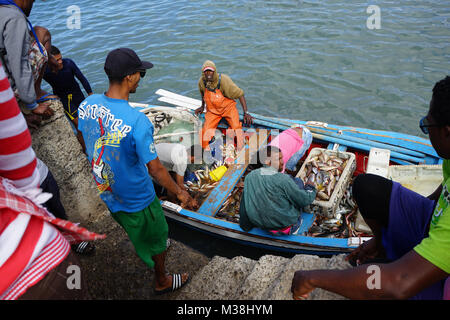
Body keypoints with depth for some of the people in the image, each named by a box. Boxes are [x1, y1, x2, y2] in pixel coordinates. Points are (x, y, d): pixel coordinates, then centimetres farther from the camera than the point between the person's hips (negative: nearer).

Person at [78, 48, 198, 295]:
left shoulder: (86, 105, -13)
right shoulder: (137, 122, -35)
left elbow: (86, 146, 3)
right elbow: (155, 170, -28)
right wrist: (181, 194, -14)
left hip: (106, 191, 7)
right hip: (136, 199, -7)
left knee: (134, 230, 34)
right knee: (155, 237, 21)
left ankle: (156, 245, 64)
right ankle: (162, 282, 45)